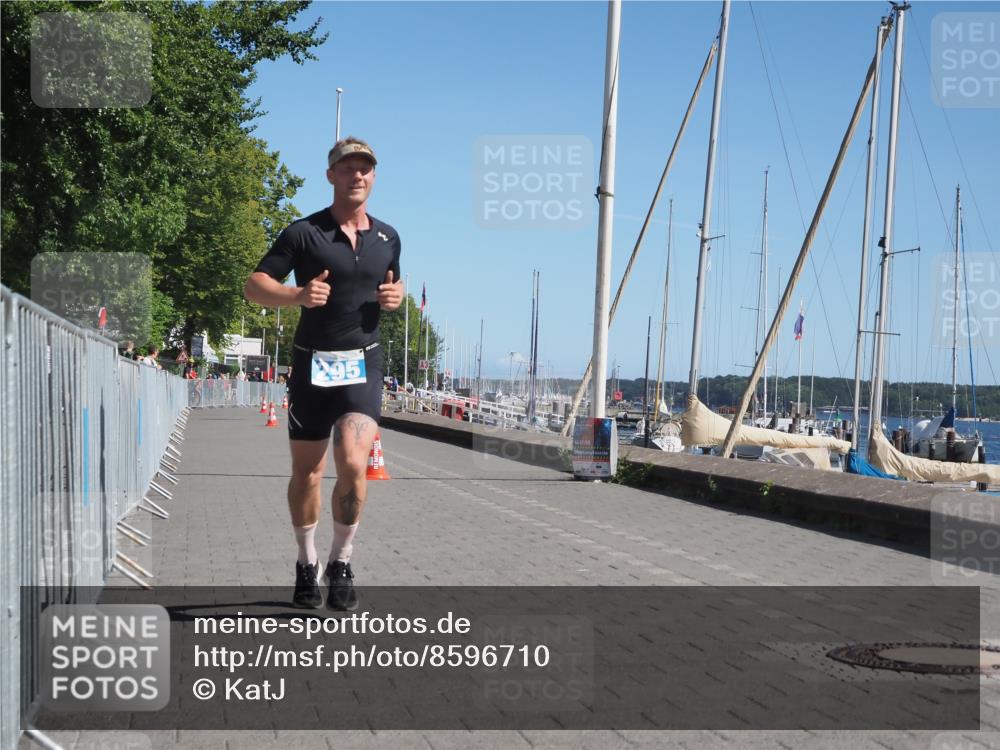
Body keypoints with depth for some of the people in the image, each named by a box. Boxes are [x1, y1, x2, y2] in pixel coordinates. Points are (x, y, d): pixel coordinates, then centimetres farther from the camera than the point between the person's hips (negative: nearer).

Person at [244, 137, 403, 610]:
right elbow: (255, 285, -5)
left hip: (362, 364, 1)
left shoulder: (387, 237, 10)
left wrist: (396, 296, 2)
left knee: (353, 466, -16)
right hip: (312, 363, -1)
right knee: (306, 473, 6)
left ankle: (341, 564, 2)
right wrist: (297, 295, -24)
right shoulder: (304, 233, -3)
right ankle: (307, 565, 26)